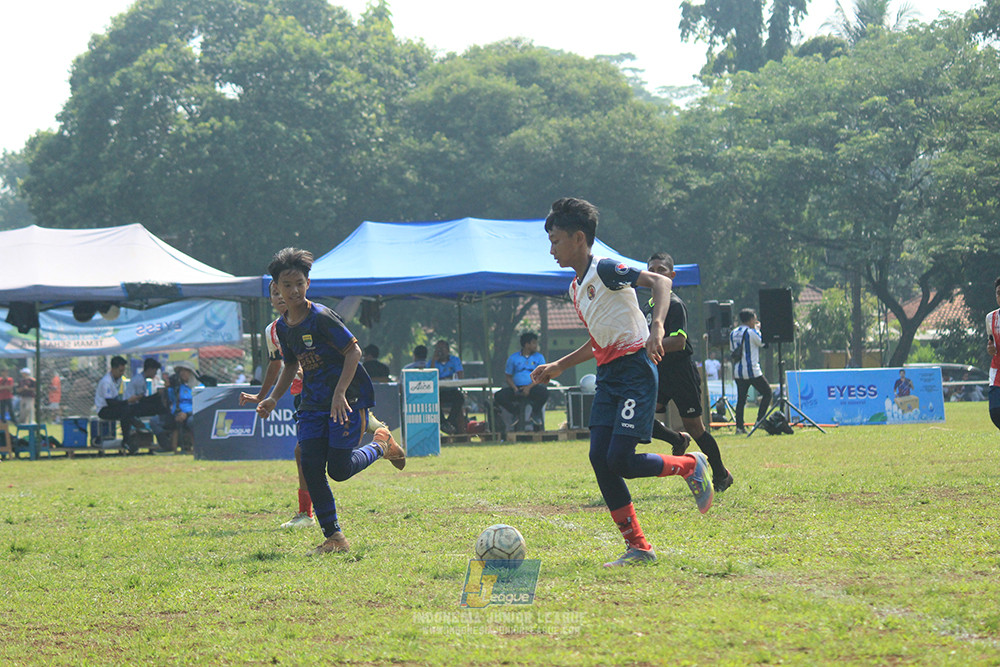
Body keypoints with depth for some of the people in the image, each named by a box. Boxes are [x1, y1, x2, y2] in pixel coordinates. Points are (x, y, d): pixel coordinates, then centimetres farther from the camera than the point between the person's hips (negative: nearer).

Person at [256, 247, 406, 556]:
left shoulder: (321, 317, -17)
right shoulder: (283, 326, 6)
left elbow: (354, 351, -17)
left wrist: (340, 393, -26)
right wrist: (273, 398, 8)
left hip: (349, 399, -7)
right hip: (312, 404, 7)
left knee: (339, 470, -11)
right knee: (311, 468, -7)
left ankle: (381, 445, 20)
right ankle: (334, 538, 0)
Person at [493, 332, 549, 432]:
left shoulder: (539, 357, 9)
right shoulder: (513, 358, 10)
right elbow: (508, 376, 10)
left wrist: (529, 387, -16)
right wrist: (514, 388, -10)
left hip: (532, 388, -1)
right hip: (517, 389, 1)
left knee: (544, 392, -35)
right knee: (498, 396, -25)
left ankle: (535, 413, -5)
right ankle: (517, 413, 0)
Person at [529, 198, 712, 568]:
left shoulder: (604, 270, -10)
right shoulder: (576, 288, 18)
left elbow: (659, 281, -21)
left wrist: (657, 327, -36)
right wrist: (558, 367, 28)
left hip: (635, 368, -9)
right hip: (608, 374, 9)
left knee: (620, 461, -16)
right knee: (599, 458, -3)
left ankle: (690, 466, 11)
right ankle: (639, 549, 2)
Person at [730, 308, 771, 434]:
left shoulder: (733, 334, 10)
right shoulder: (751, 333, -10)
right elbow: (762, 342, 3)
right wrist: (758, 329, 12)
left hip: (738, 371, 6)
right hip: (752, 371, -6)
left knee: (741, 398, 8)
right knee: (767, 393, 8)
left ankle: (739, 426, 0)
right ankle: (760, 420, 0)